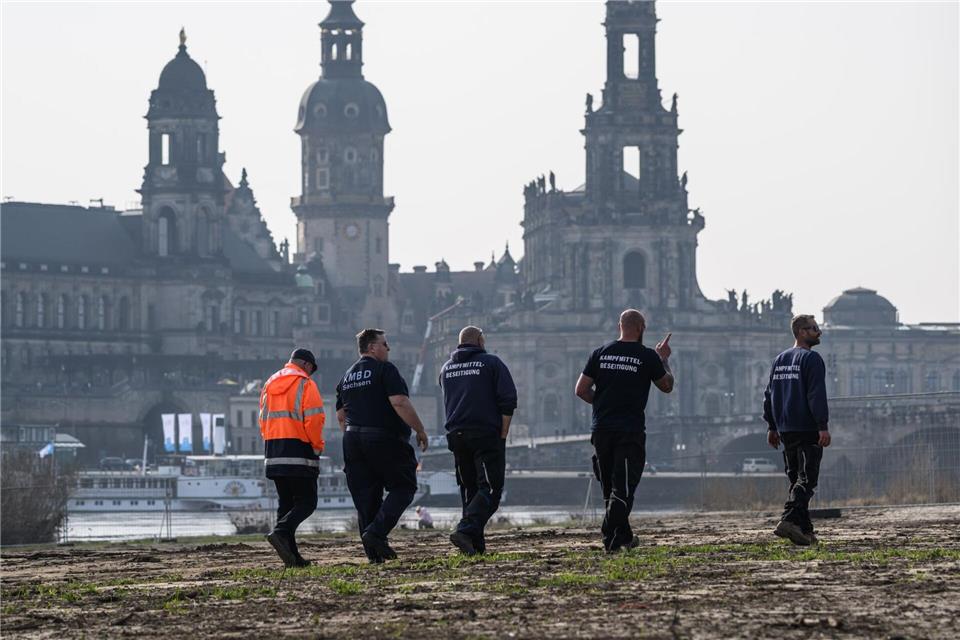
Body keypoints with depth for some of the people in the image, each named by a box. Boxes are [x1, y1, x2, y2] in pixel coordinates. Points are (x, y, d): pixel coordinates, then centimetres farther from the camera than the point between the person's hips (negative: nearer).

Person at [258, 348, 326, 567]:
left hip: (273, 452, 7)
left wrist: (272, 444, 17)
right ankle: (281, 533, -26)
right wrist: (317, 446, -3)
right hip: (300, 453, -7)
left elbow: (263, 420, 17)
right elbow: (314, 418, -13)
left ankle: (291, 555, 5)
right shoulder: (305, 384, -5)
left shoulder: (269, 385, 17)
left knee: (286, 504, 11)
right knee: (307, 502, -3)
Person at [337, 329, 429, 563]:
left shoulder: (347, 376, 17)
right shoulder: (385, 369, -7)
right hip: (385, 440, -7)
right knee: (403, 487, 2)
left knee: (365, 497, 8)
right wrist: (420, 430, -11)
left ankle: (374, 552, 5)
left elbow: (341, 416, 20)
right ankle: (376, 532, -16)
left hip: (353, 441, 7)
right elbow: (400, 403, -18)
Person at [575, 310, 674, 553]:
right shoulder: (647, 357, -4)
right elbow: (667, 386, 11)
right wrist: (664, 360, 26)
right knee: (623, 487, -5)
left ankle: (624, 536, 23)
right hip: (631, 431, -4)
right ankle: (611, 539, -16)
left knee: (609, 487, 15)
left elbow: (580, 390, 6)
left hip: (602, 429, 4)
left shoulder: (601, 353, 6)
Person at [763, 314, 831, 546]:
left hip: (785, 430, 8)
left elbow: (769, 395, 18)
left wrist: (772, 427, 22)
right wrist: (823, 427, -19)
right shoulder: (811, 359, -9)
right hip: (808, 431, -8)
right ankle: (789, 519, -26)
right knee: (806, 479, -10)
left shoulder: (780, 360, 16)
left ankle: (804, 528, 12)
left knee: (795, 479, 13)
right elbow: (816, 395, -17)